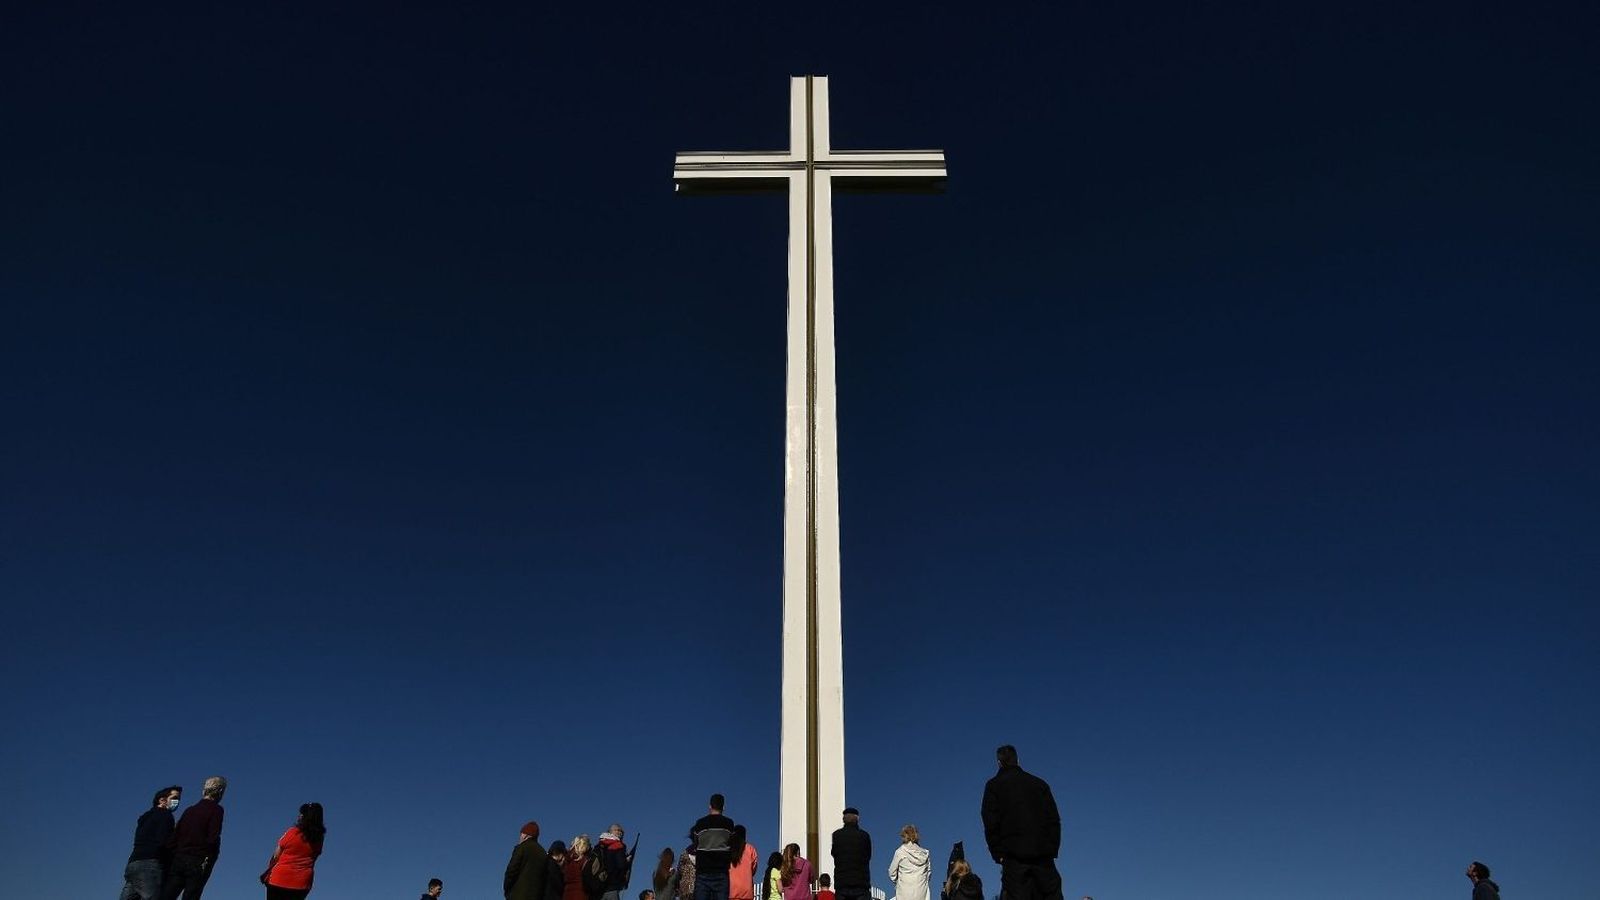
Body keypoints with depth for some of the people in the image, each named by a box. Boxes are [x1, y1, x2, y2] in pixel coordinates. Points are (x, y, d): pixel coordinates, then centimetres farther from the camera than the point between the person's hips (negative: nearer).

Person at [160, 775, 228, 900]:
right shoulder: (216, 809, -2)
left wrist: (173, 856, 14)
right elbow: (213, 838, -11)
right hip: (198, 862, -5)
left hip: (178, 860, 5)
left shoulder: (189, 810, 17)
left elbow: (173, 836, 12)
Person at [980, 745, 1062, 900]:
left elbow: (991, 823, 0)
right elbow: (1054, 819, 11)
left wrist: (998, 854, 2)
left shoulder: (994, 785, 8)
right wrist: (1053, 849, 10)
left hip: (1014, 854, -3)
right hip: (1043, 853, 3)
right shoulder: (1039, 783, 17)